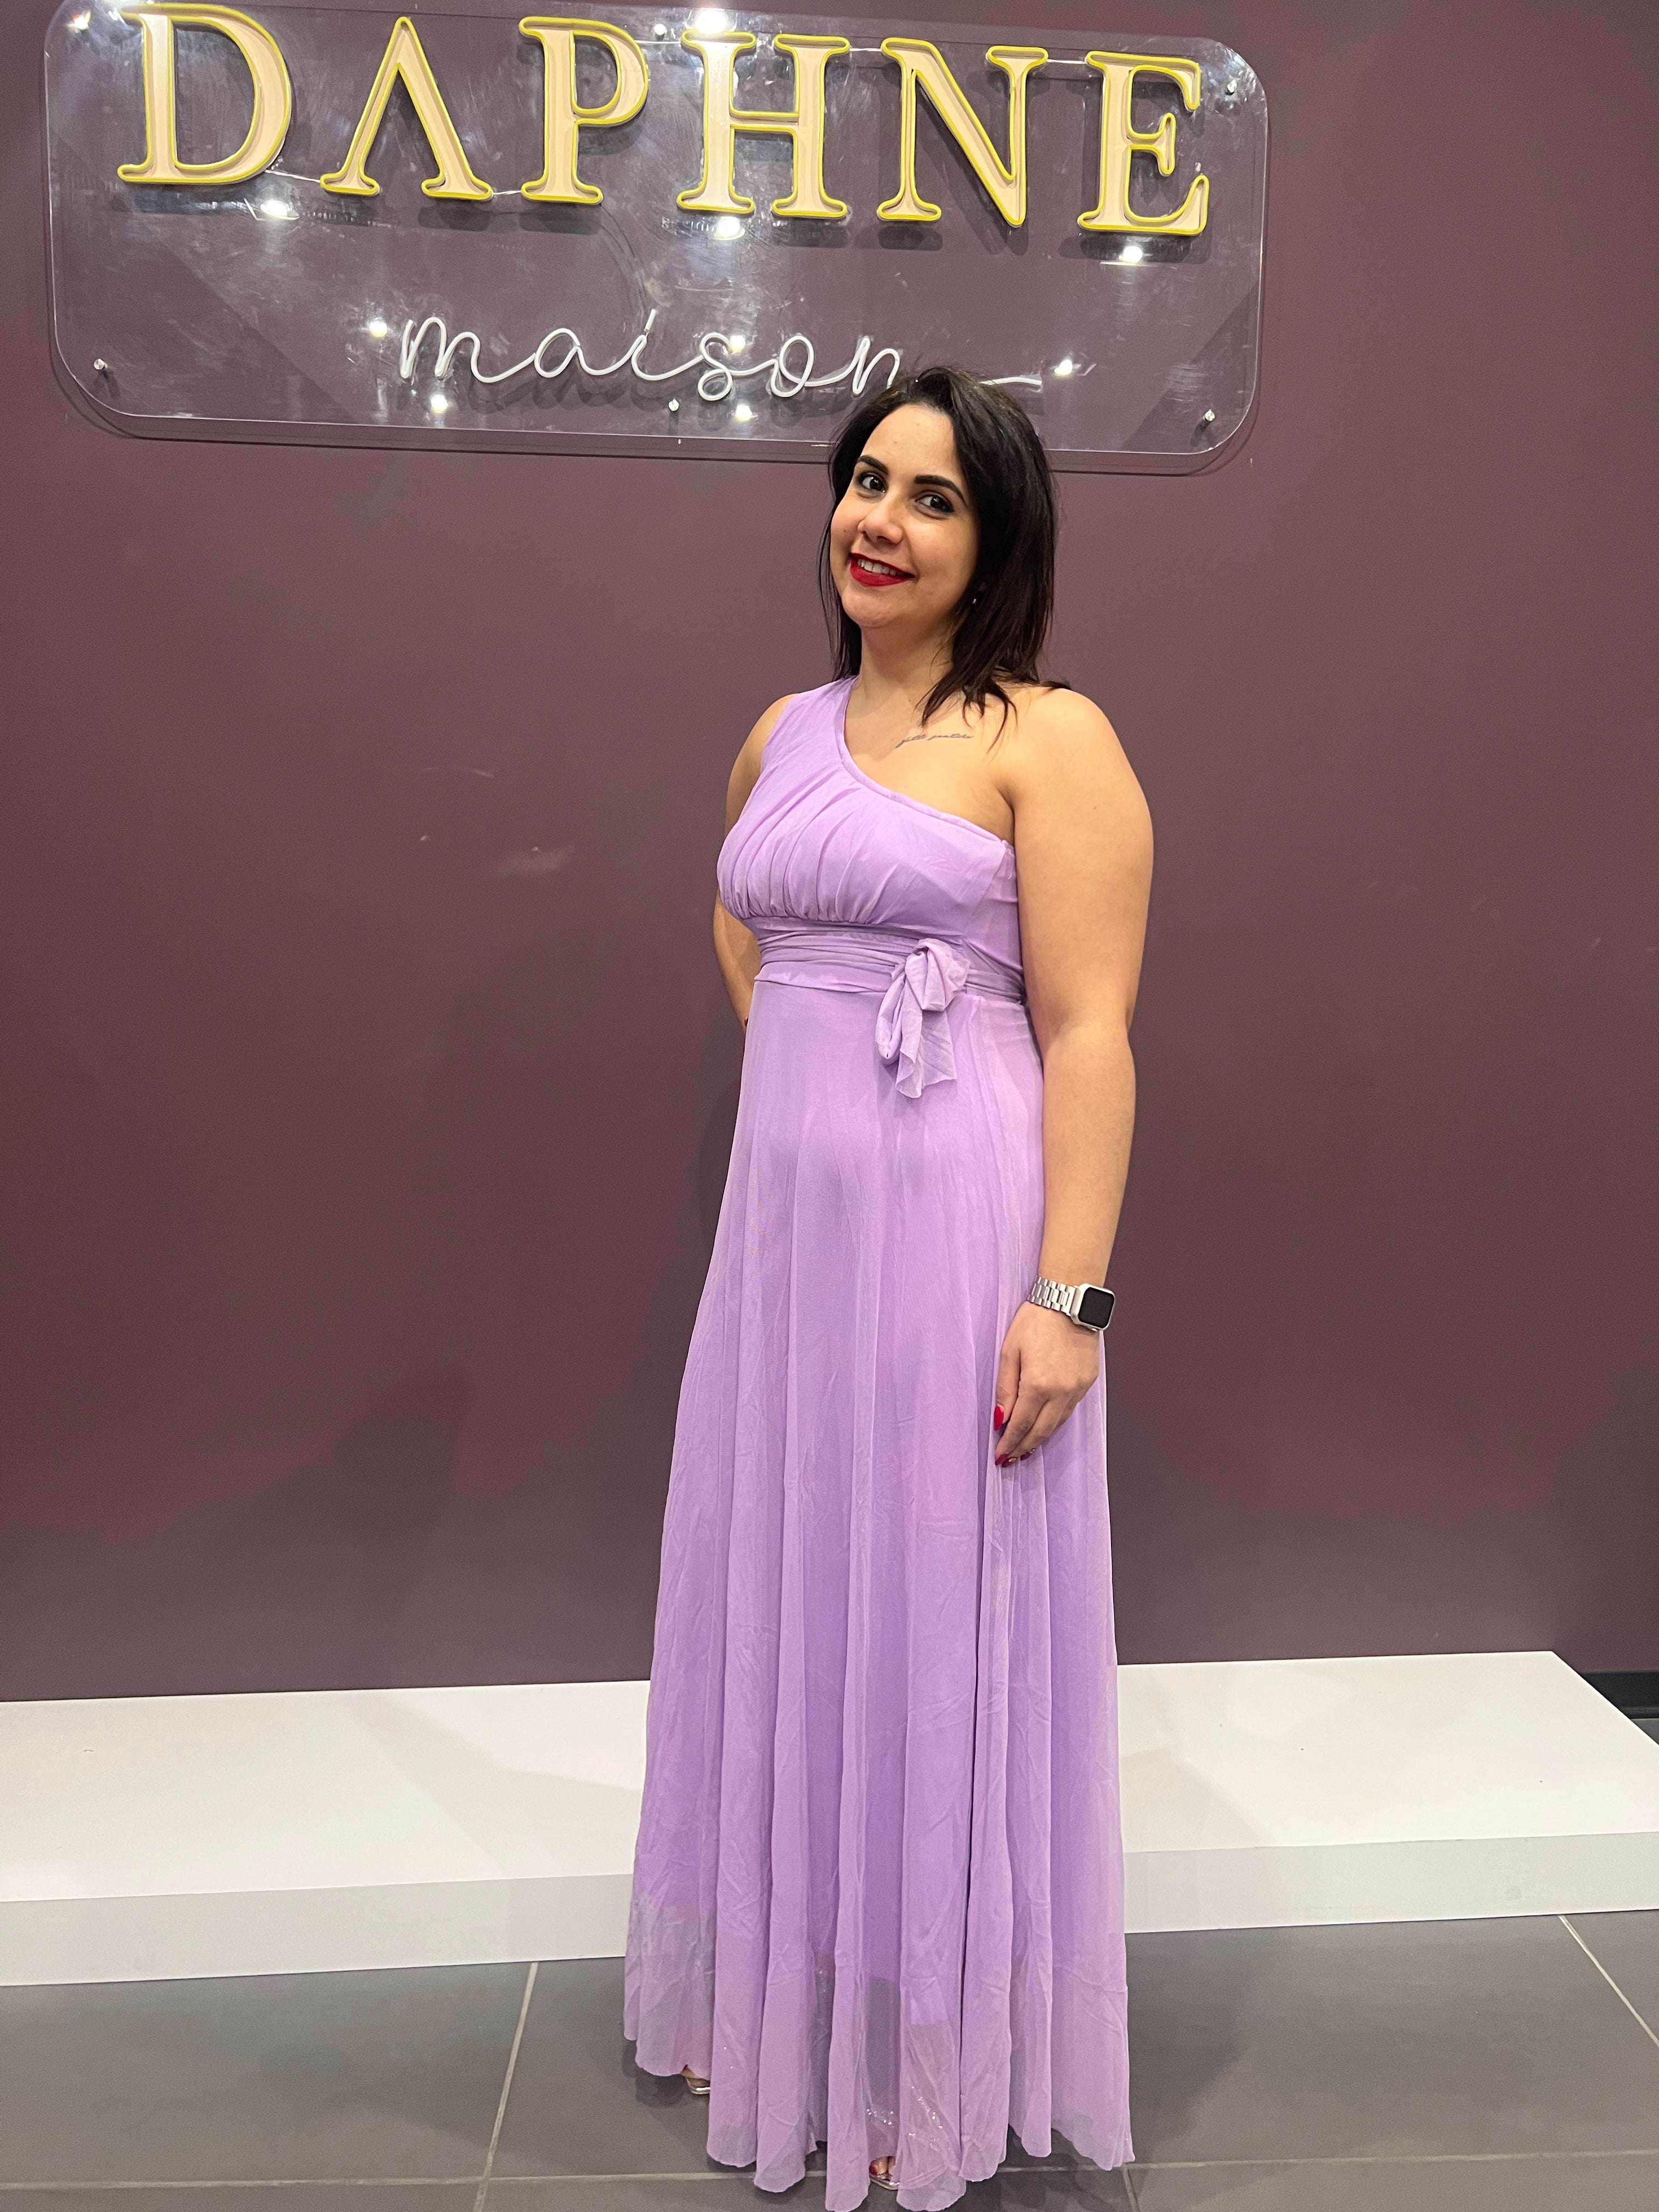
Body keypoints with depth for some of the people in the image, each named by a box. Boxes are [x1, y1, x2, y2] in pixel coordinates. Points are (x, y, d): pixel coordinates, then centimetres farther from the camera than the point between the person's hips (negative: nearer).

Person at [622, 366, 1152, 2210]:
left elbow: (1089, 1036, -14)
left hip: (955, 1231, -6)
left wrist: (1068, 1294, -19)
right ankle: (782, 2004, 41)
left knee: (934, 1628, 6)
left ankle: (935, 2060, 29)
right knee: (785, 1610, 17)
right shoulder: (782, 732, 12)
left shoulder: (1050, 740, -7)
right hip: (788, 1220, 7)